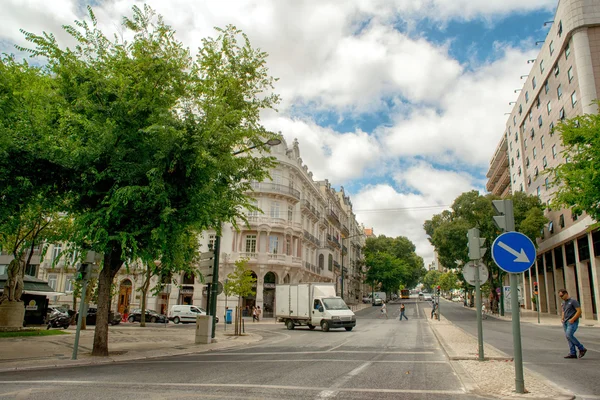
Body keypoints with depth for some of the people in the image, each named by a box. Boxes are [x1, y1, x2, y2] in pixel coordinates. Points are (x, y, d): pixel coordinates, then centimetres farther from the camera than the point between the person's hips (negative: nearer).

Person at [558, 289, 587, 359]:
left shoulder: (573, 301, -8)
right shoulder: (563, 302, 16)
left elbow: (579, 311, -14)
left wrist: (572, 319, -19)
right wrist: (562, 318, 11)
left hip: (572, 322, -8)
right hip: (565, 322, 8)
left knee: (569, 335, -20)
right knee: (568, 337, 3)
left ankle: (581, 348, -6)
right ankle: (573, 353, 6)